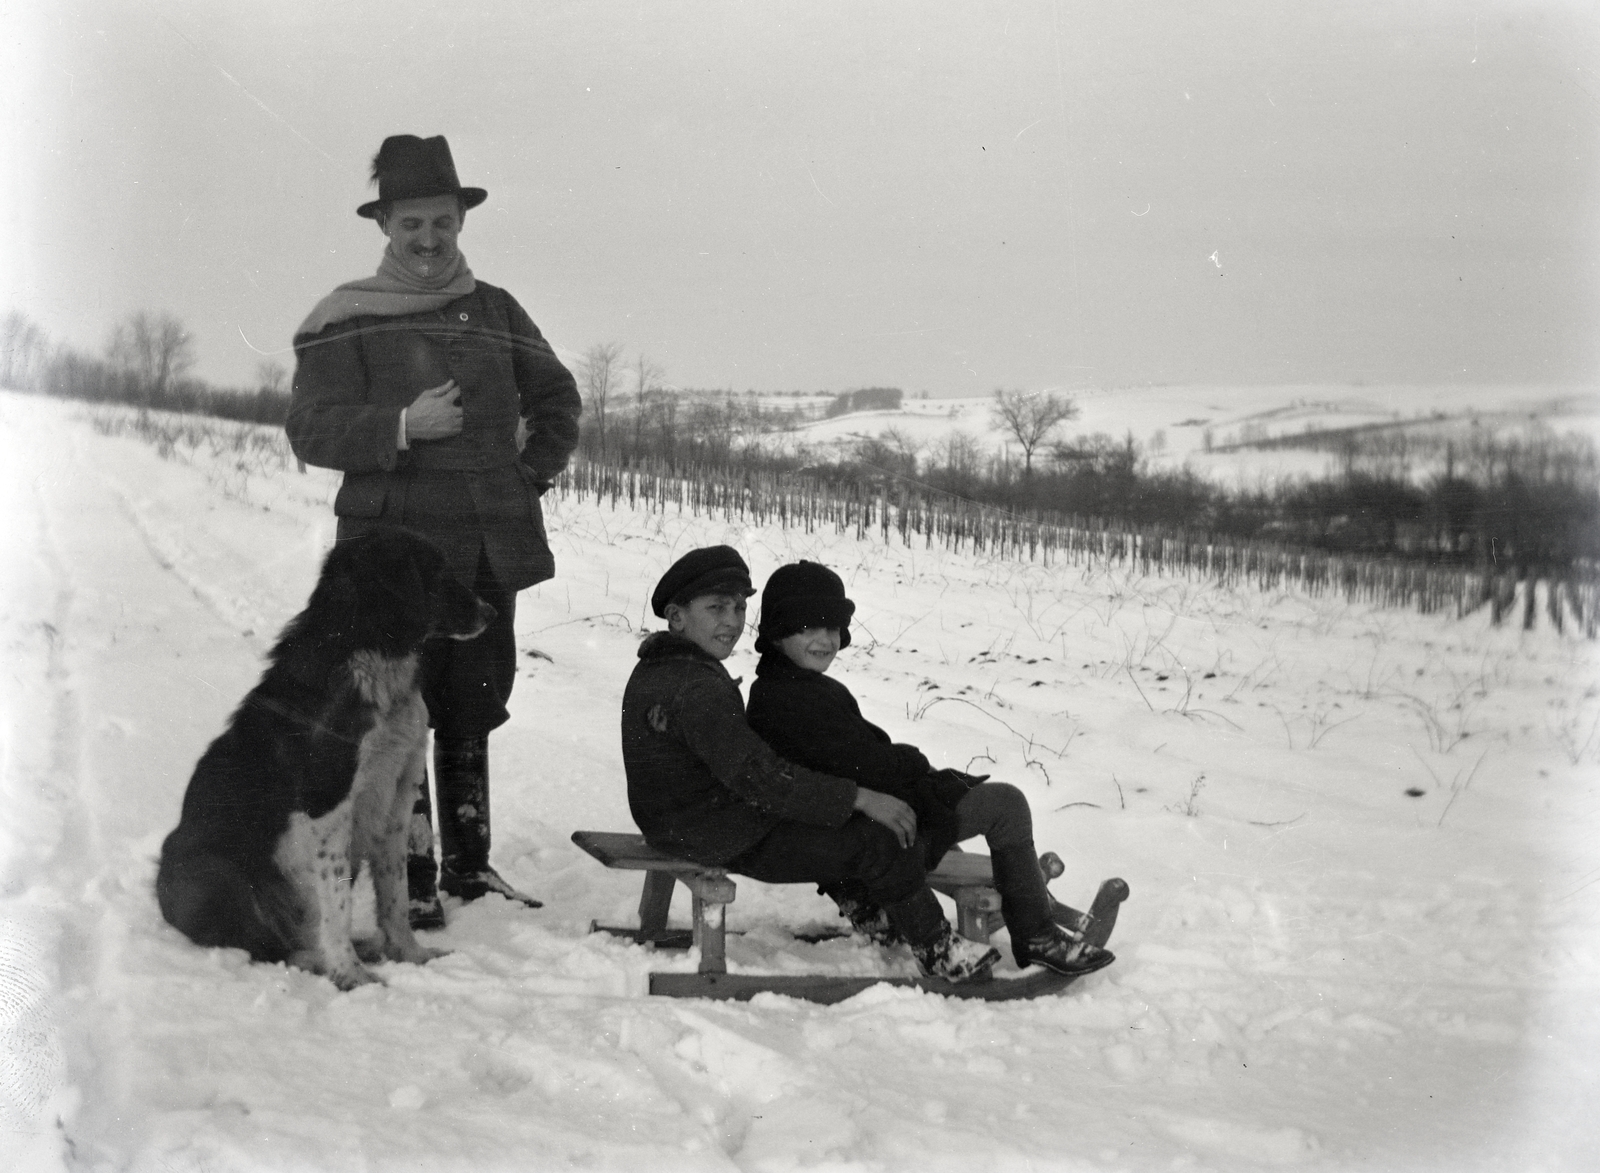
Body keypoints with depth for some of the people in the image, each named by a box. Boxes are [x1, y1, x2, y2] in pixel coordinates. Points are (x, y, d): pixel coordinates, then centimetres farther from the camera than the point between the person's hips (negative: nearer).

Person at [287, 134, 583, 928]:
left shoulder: (495, 312, 12)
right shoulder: (344, 322, -3)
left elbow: (557, 398, 24)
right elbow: (309, 429, -10)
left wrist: (533, 472, 10)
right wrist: (401, 426, -22)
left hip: (490, 549, 5)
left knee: (472, 711, 12)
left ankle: (468, 863, 22)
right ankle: (410, 880, -3)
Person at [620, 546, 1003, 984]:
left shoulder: (660, 671, 9)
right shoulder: (695, 690, -26)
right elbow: (759, 777, -30)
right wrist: (859, 797, -24)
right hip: (729, 843, -11)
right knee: (883, 838, -11)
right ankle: (936, 950, 5)